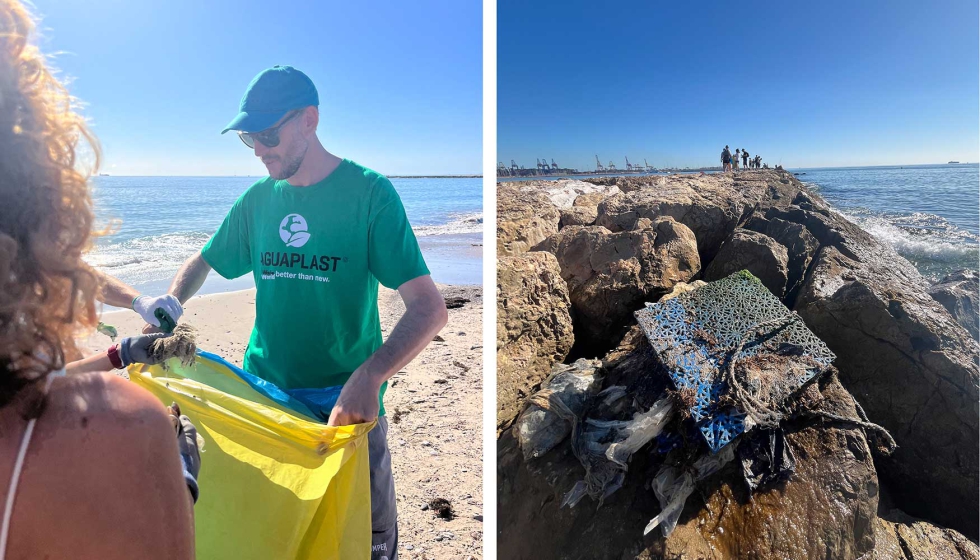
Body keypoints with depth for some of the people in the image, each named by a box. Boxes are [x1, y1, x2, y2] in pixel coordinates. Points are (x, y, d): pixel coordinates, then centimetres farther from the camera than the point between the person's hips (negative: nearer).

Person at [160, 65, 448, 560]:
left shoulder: (367, 192, -13)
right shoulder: (258, 198, 4)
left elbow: (429, 307, -21)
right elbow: (201, 264, 20)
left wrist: (368, 378, -35)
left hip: (346, 404, -4)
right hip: (260, 395, 5)